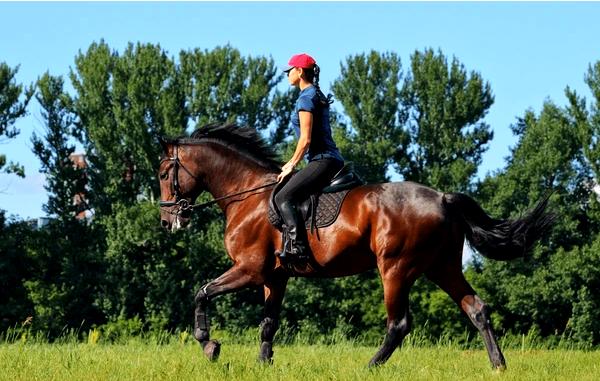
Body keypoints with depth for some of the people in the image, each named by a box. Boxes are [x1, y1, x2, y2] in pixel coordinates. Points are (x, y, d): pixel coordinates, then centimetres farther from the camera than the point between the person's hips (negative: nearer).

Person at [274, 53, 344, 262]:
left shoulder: (306, 98, -10)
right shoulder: (317, 96, 20)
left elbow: (306, 139, -15)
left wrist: (292, 165, -6)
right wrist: (293, 163, 23)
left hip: (322, 160, -11)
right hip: (330, 160, 11)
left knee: (283, 197, -19)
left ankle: (297, 248, -32)